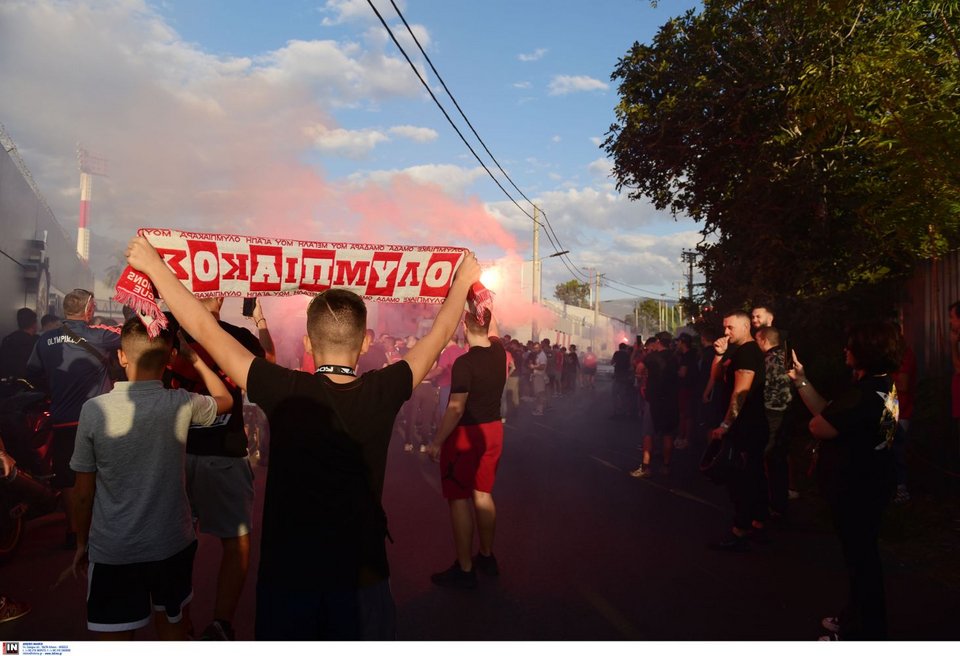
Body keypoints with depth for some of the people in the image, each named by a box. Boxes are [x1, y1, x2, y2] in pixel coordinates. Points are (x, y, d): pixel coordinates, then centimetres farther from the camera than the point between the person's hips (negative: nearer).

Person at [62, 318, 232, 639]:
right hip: (172, 542, 2)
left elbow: (84, 493, -6)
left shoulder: (94, 409, -14)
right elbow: (226, 400, 12)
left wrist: (82, 544, 9)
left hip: (112, 550, -1)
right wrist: (196, 360, 14)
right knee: (171, 624, 22)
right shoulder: (182, 404, -12)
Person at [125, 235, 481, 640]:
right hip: (362, 578, 1)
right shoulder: (384, 394, -12)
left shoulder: (285, 393, -17)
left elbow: (206, 330, -9)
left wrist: (154, 266, 2)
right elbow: (439, 334, 3)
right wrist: (464, 279, 19)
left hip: (287, 576, -1)